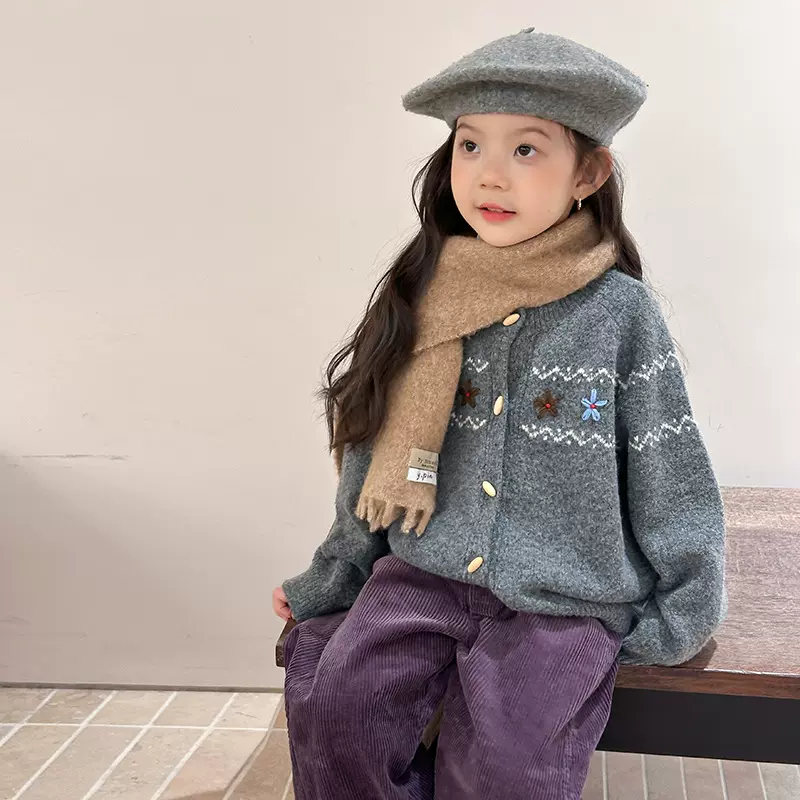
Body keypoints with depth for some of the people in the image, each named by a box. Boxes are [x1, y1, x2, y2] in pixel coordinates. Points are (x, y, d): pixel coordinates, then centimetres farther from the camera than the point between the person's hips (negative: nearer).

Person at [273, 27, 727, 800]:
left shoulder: (621, 315, -6)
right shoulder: (420, 305, 2)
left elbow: (670, 485, -1)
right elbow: (377, 464, 9)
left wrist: (674, 621, 2)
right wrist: (326, 584, 14)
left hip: (564, 601, -2)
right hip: (424, 575, 3)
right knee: (333, 705, -16)